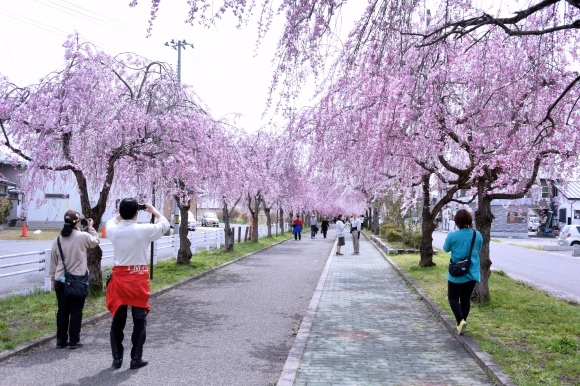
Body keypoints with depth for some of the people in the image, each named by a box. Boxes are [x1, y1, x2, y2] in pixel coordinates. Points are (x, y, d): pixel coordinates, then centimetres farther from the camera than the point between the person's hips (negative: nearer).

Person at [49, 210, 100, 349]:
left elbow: (53, 262, 8)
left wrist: (53, 279, 17)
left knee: (62, 311, 11)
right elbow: (96, 241, 10)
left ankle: (61, 340, 19)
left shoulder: (58, 239, 2)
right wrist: (90, 228, 22)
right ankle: (74, 341, 11)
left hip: (61, 281, 4)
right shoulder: (83, 236, -11)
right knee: (76, 311, 5)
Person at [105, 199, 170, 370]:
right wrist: (154, 210, 16)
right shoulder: (144, 230, -14)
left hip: (119, 278, 3)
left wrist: (122, 214, 23)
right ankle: (136, 358, 13)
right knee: (139, 321, 8)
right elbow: (165, 224, 4)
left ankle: (117, 358, 20)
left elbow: (110, 222, 23)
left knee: (118, 320, 13)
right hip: (138, 279, -3)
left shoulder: (114, 230, -5)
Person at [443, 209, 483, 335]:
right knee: (466, 299, 15)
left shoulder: (452, 235, -15)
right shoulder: (478, 235, -4)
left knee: (453, 298, 10)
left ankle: (460, 320, -10)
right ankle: (461, 322, 23)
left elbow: (446, 249, 2)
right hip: (472, 273, 4)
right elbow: (478, 250, 12)